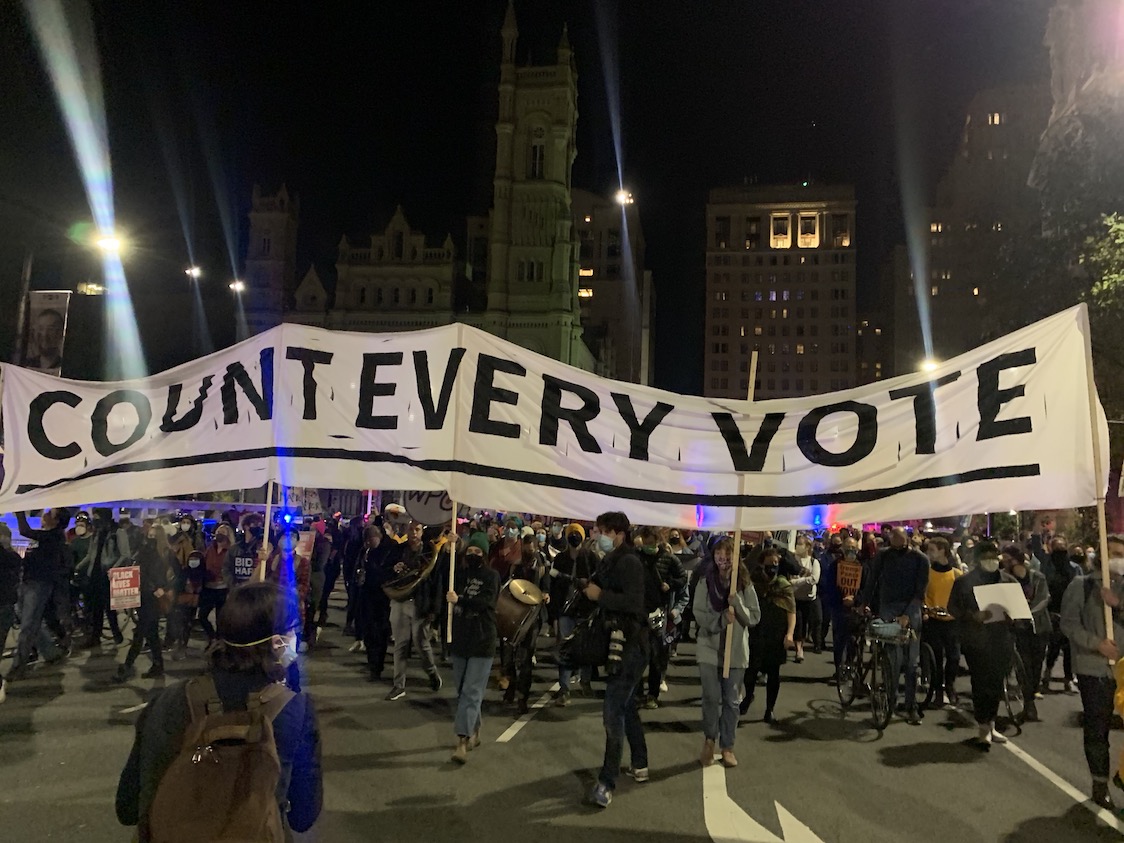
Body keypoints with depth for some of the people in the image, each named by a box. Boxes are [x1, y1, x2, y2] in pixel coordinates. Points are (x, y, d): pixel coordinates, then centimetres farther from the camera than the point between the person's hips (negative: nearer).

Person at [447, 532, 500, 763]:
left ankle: (463, 740, -9)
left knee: (472, 692, -8)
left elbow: (484, 602, -18)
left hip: (482, 642, -6)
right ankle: (473, 732, 29)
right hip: (460, 639, 6)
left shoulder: (492, 576, -6)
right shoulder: (460, 573, 9)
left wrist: (459, 599, -31)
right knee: (461, 690, 14)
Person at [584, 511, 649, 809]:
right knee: (625, 706, 20)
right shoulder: (611, 561, 11)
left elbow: (633, 602, -27)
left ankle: (607, 783, -5)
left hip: (630, 644, -10)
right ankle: (640, 765, 35)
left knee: (613, 711, -10)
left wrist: (600, 595, -23)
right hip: (618, 641, 10)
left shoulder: (629, 562, -16)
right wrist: (592, 587, -2)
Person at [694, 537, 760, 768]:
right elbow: (699, 614, -8)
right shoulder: (706, 582, -5)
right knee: (712, 698, -1)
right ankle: (709, 740, 24)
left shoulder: (745, 585, -3)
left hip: (736, 651, 1)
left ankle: (727, 747, 25)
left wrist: (737, 604, -20)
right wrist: (722, 618, -23)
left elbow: (755, 617, -4)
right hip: (709, 648, -1)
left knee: (731, 701, 10)